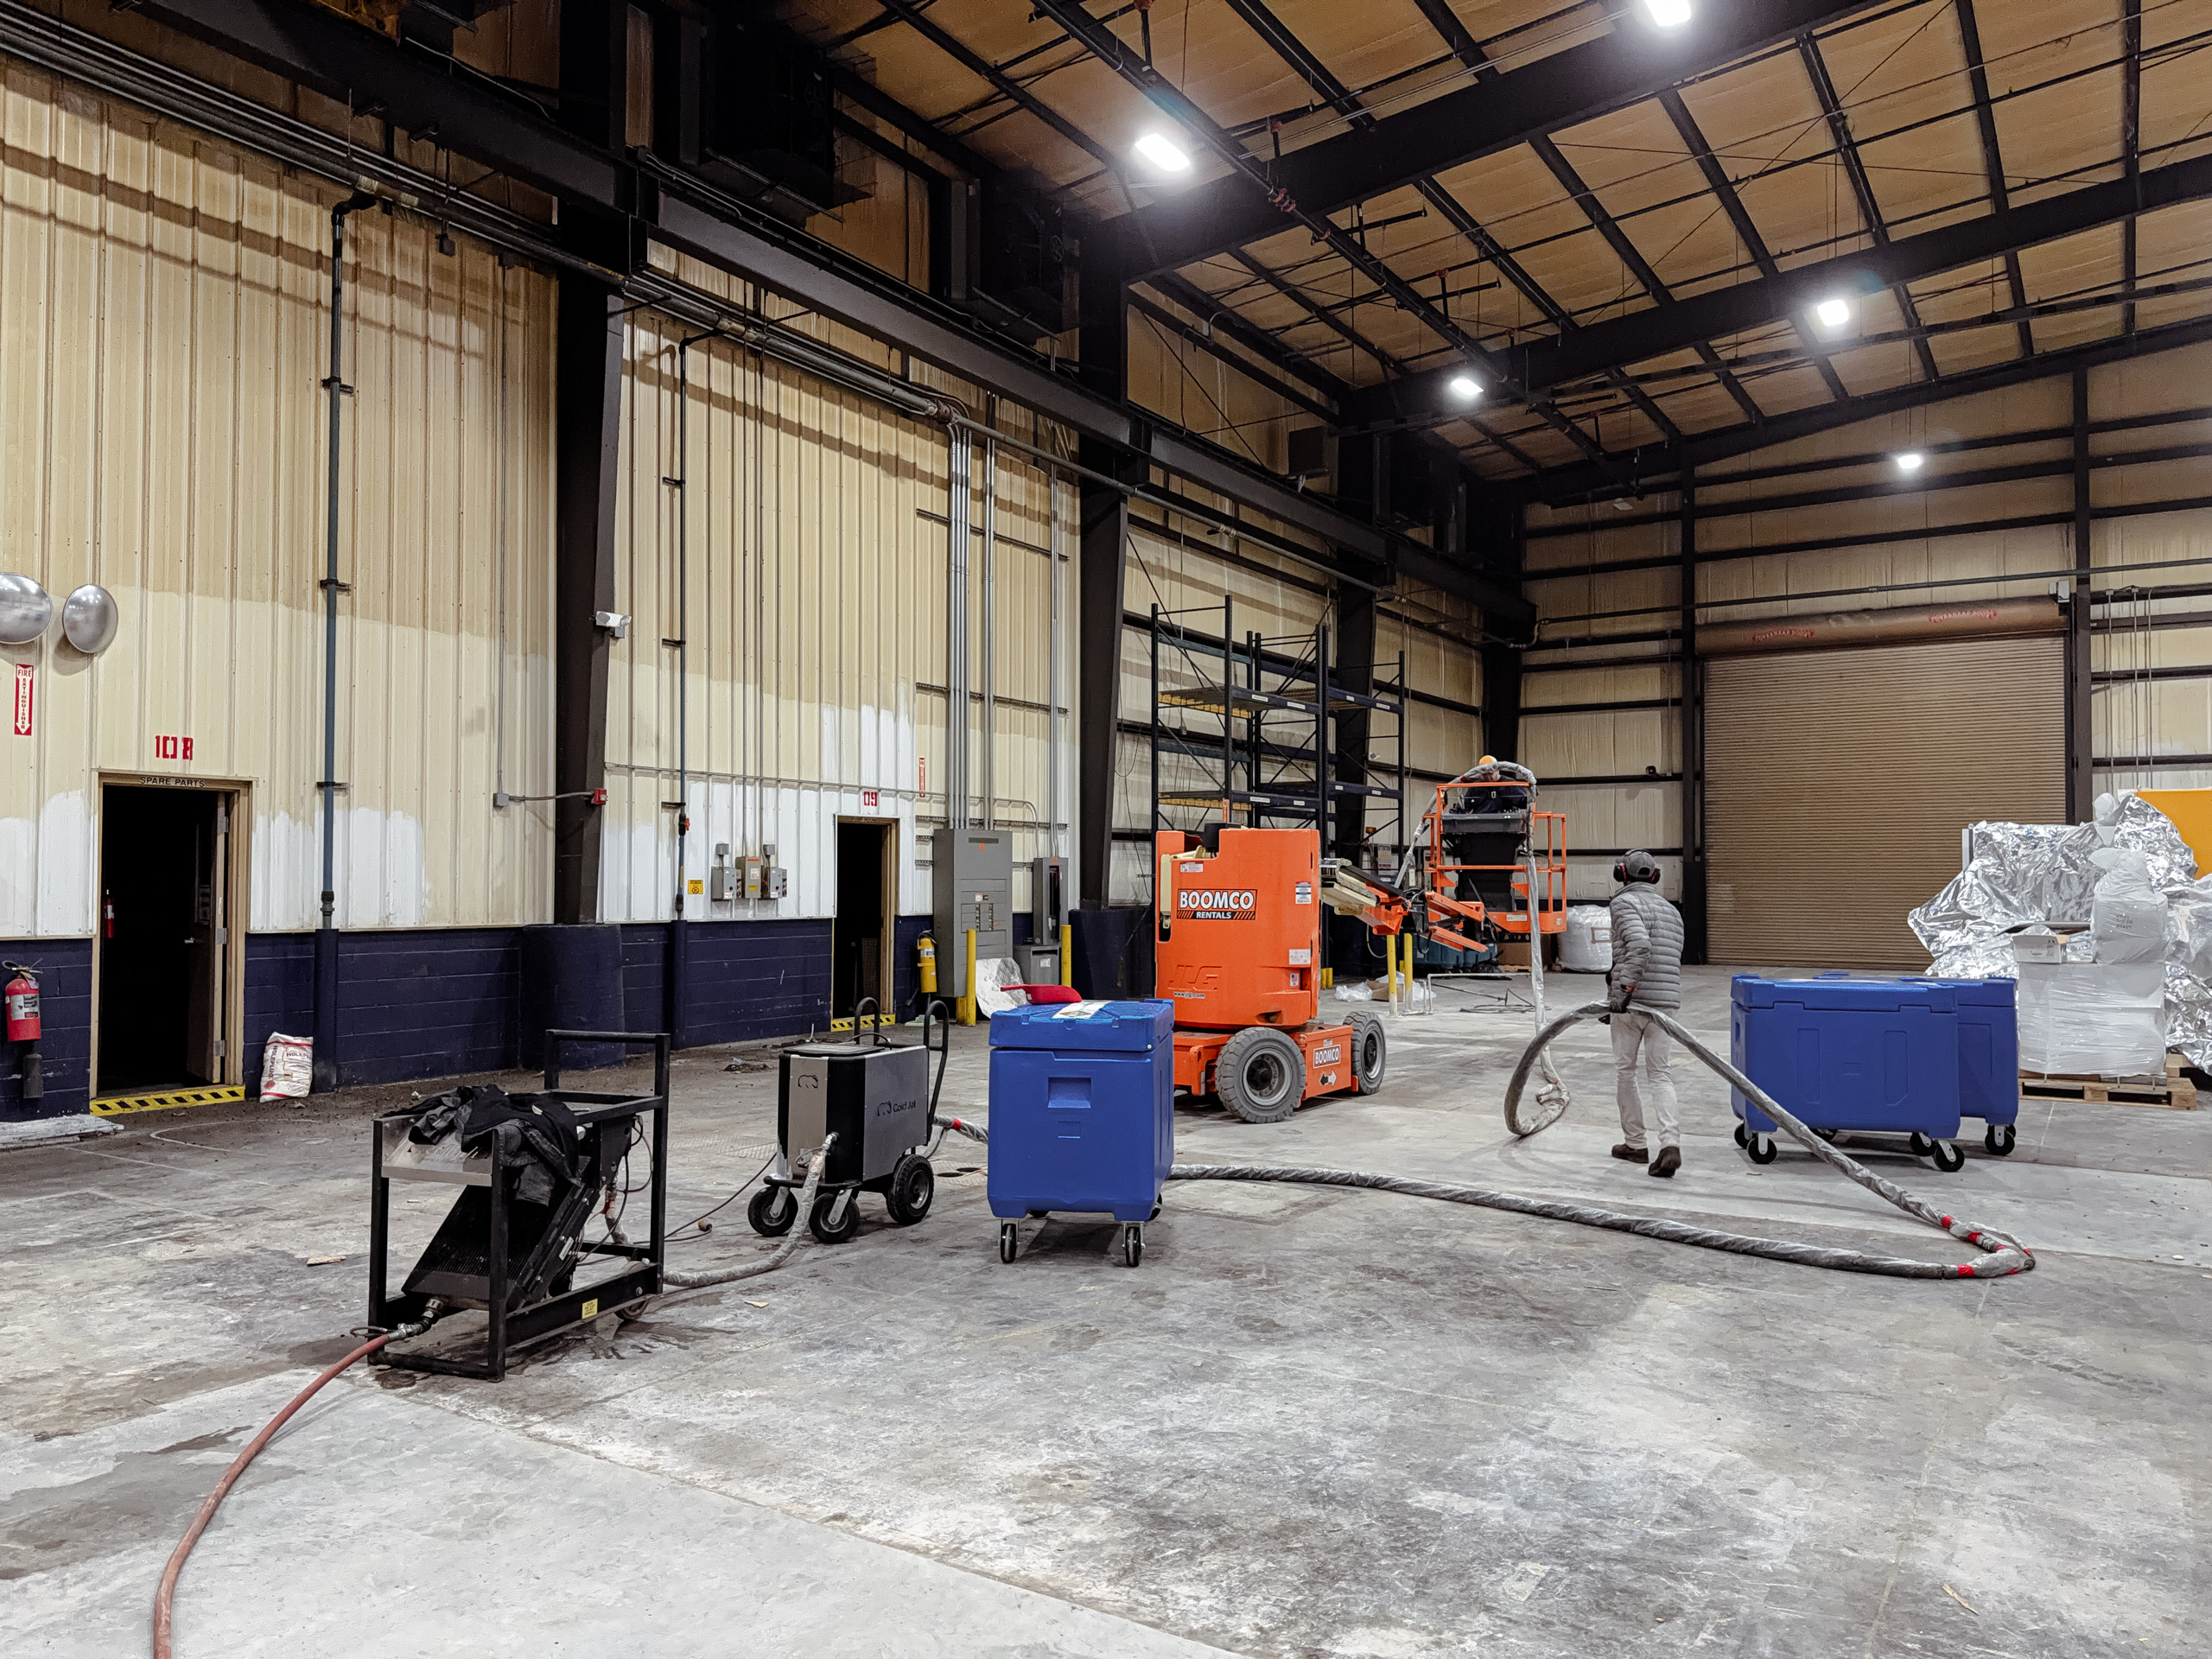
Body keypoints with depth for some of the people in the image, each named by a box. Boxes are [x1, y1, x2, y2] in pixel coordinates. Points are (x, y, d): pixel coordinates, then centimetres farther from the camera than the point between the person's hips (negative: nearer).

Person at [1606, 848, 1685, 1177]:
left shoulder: (1625, 902, -5)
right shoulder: (1671, 911, 18)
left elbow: (1640, 946, -22)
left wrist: (1624, 987, -25)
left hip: (1631, 1001, -5)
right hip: (1666, 1001, 6)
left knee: (1625, 1070, 9)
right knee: (1660, 1075, 6)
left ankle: (1635, 1144, 17)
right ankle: (1671, 1143, -13)